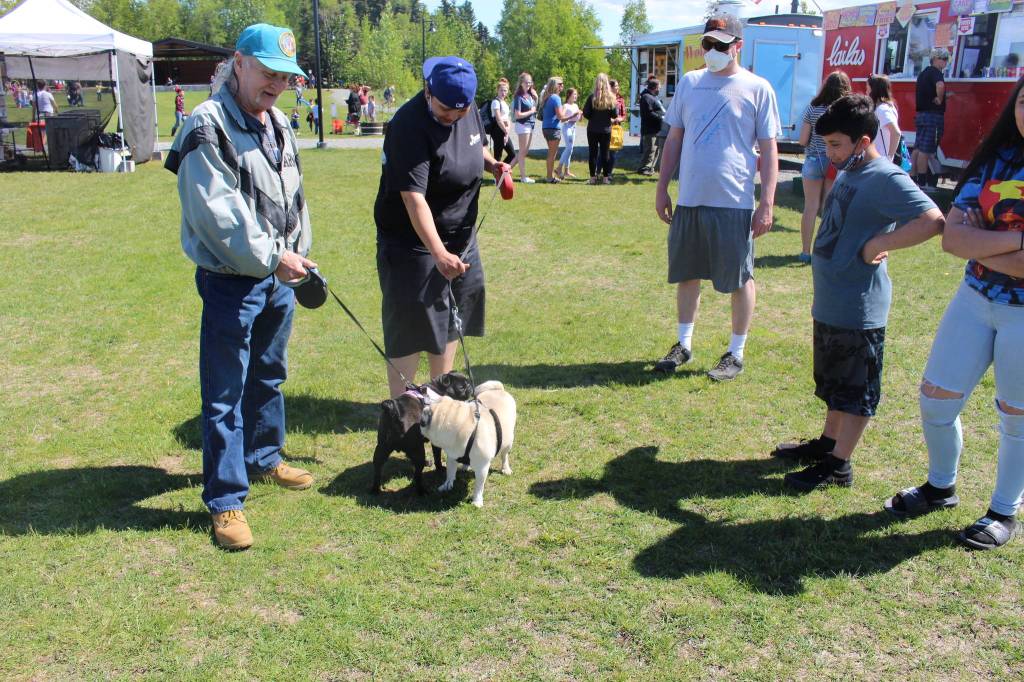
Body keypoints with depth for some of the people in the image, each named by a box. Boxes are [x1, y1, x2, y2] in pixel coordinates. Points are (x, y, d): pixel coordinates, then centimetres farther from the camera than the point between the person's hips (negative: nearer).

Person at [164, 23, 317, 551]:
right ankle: (224, 500, 9)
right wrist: (271, 256, -18)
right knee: (226, 394, -1)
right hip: (231, 283, -8)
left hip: (278, 277, 8)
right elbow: (217, 214, -22)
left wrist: (298, 254, 9)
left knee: (269, 378, 22)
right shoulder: (209, 126, -16)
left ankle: (263, 458, 41)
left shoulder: (278, 124, 11)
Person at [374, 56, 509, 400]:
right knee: (411, 331, -3)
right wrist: (439, 253, -42)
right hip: (413, 242, -8)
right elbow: (414, 198, -33)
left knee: (451, 320, 17)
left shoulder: (469, 110, -2)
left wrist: (491, 164, -3)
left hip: (460, 237, 8)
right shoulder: (410, 126, -25)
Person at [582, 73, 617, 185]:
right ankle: (605, 177, 11)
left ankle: (593, 177, 5)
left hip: (593, 129, -1)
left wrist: (593, 118, 9)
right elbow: (615, 114, -4)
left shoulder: (592, 97, -11)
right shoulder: (611, 97, -7)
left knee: (593, 153, 6)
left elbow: (585, 113, -9)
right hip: (606, 129, 1)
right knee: (605, 153, 10)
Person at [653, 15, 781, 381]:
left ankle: (736, 353, 19)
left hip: (734, 202, -4)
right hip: (689, 199, 4)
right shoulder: (689, 82, 8)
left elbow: (768, 150, -3)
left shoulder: (757, 88, -3)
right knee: (685, 274, 13)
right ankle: (683, 344, 28)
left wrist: (767, 204, -8)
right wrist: (662, 188, 10)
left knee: (739, 279, 5)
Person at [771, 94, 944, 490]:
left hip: (859, 308, -9)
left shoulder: (887, 179, -19)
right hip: (830, 302, 10)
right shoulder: (848, 173, 9)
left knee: (855, 388, 4)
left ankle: (838, 465, 13)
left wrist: (878, 245, -25)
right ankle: (828, 442, 37)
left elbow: (932, 221, -31)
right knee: (833, 381, 22)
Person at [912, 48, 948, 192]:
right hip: (932, 115, -9)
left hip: (920, 114, 9)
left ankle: (913, 179, 14)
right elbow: (940, 85, -33)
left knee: (917, 149, 10)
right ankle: (922, 183, -8)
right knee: (926, 150, -9)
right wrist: (939, 99, -19)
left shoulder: (924, 73, 18)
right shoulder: (935, 72, -11)